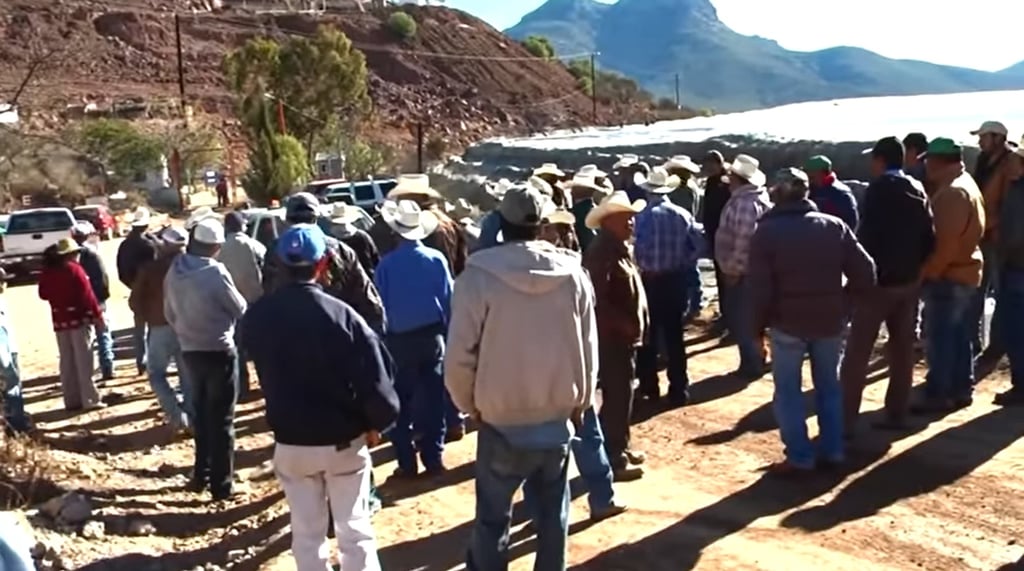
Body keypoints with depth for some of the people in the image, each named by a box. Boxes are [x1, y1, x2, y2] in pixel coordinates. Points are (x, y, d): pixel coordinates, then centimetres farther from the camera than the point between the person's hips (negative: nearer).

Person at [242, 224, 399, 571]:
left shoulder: (257, 316, -5)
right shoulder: (341, 315, -19)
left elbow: (262, 373, 7)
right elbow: (374, 376, -18)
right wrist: (377, 422, -4)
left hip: (290, 441, 3)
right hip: (344, 439, -3)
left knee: (306, 531, 16)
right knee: (353, 528, 10)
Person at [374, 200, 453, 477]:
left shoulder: (386, 264, -7)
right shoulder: (436, 259, -5)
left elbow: (380, 305, -2)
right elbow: (449, 299, -2)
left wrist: (382, 337, 7)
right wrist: (446, 331, 7)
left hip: (399, 339, -1)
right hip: (432, 335, 1)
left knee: (402, 402, 8)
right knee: (433, 398, 9)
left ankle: (406, 462, 10)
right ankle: (433, 458, 13)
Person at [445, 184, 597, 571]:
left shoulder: (479, 275, -15)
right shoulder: (573, 273, -6)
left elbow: (459, 354, -12)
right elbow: (589, 349, 3)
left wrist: (468, 403, 6)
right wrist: (580, 402, 17)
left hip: (502, 420, -2)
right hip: (558, 418, 3)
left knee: (493, 516, 12)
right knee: (553, 514, 17)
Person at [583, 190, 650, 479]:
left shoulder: (621, 248, 13)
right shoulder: (601, 252, -18)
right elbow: (598, 301, -25)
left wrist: (636, 324, 10)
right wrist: (625, 325, -21)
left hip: (625, 336, 10)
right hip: (612, 337, -10)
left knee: (623, 394, 18)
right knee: (616, 396, -3)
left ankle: (620, 447, 31)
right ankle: (613, 459, 7)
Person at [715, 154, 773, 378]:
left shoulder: (746, 203, -22)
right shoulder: (742, 199, 12)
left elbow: (744, 240, -27)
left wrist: (734, 269, -20)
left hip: (742, 273, -10)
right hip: (739, 271, 10)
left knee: (743, 320, 0)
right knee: (739, 319, 18)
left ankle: (753, 365, 9)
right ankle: (752, 362, 28)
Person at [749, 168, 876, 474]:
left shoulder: (766, 231, -6)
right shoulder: (835, 226, 3)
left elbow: (760, 287, -12)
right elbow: (865, 272, -2)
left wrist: (760, 322, 0)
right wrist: (843, 299, 13)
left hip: (788, 322, -3)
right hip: (830, 321, 3)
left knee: (788, 391, 7)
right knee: (829, 385, 17)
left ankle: (799, 457, 7)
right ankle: (832, 451, 22)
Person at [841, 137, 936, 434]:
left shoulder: (879, 189, -12)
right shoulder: (918, 190, 8)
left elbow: (867, 234, -18)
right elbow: (929, 237, 6)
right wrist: (915, 266, 13)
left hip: (878, 281, -7)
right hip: (909, 281, 7)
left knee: (857, 352, -3)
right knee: (903, 349, 12)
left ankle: (846, 418, -3)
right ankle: (896, 414, 17)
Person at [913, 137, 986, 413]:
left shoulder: (952, 192, -19)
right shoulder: (967, 185, 15)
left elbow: (946, 241, -25)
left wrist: (927, 272, -19)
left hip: (947, 275, -11)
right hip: (965, 271, 11)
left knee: (939, 339, -5)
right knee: (959, 336, 15)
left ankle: (938, 396, -1)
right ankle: (961, 390, 22)